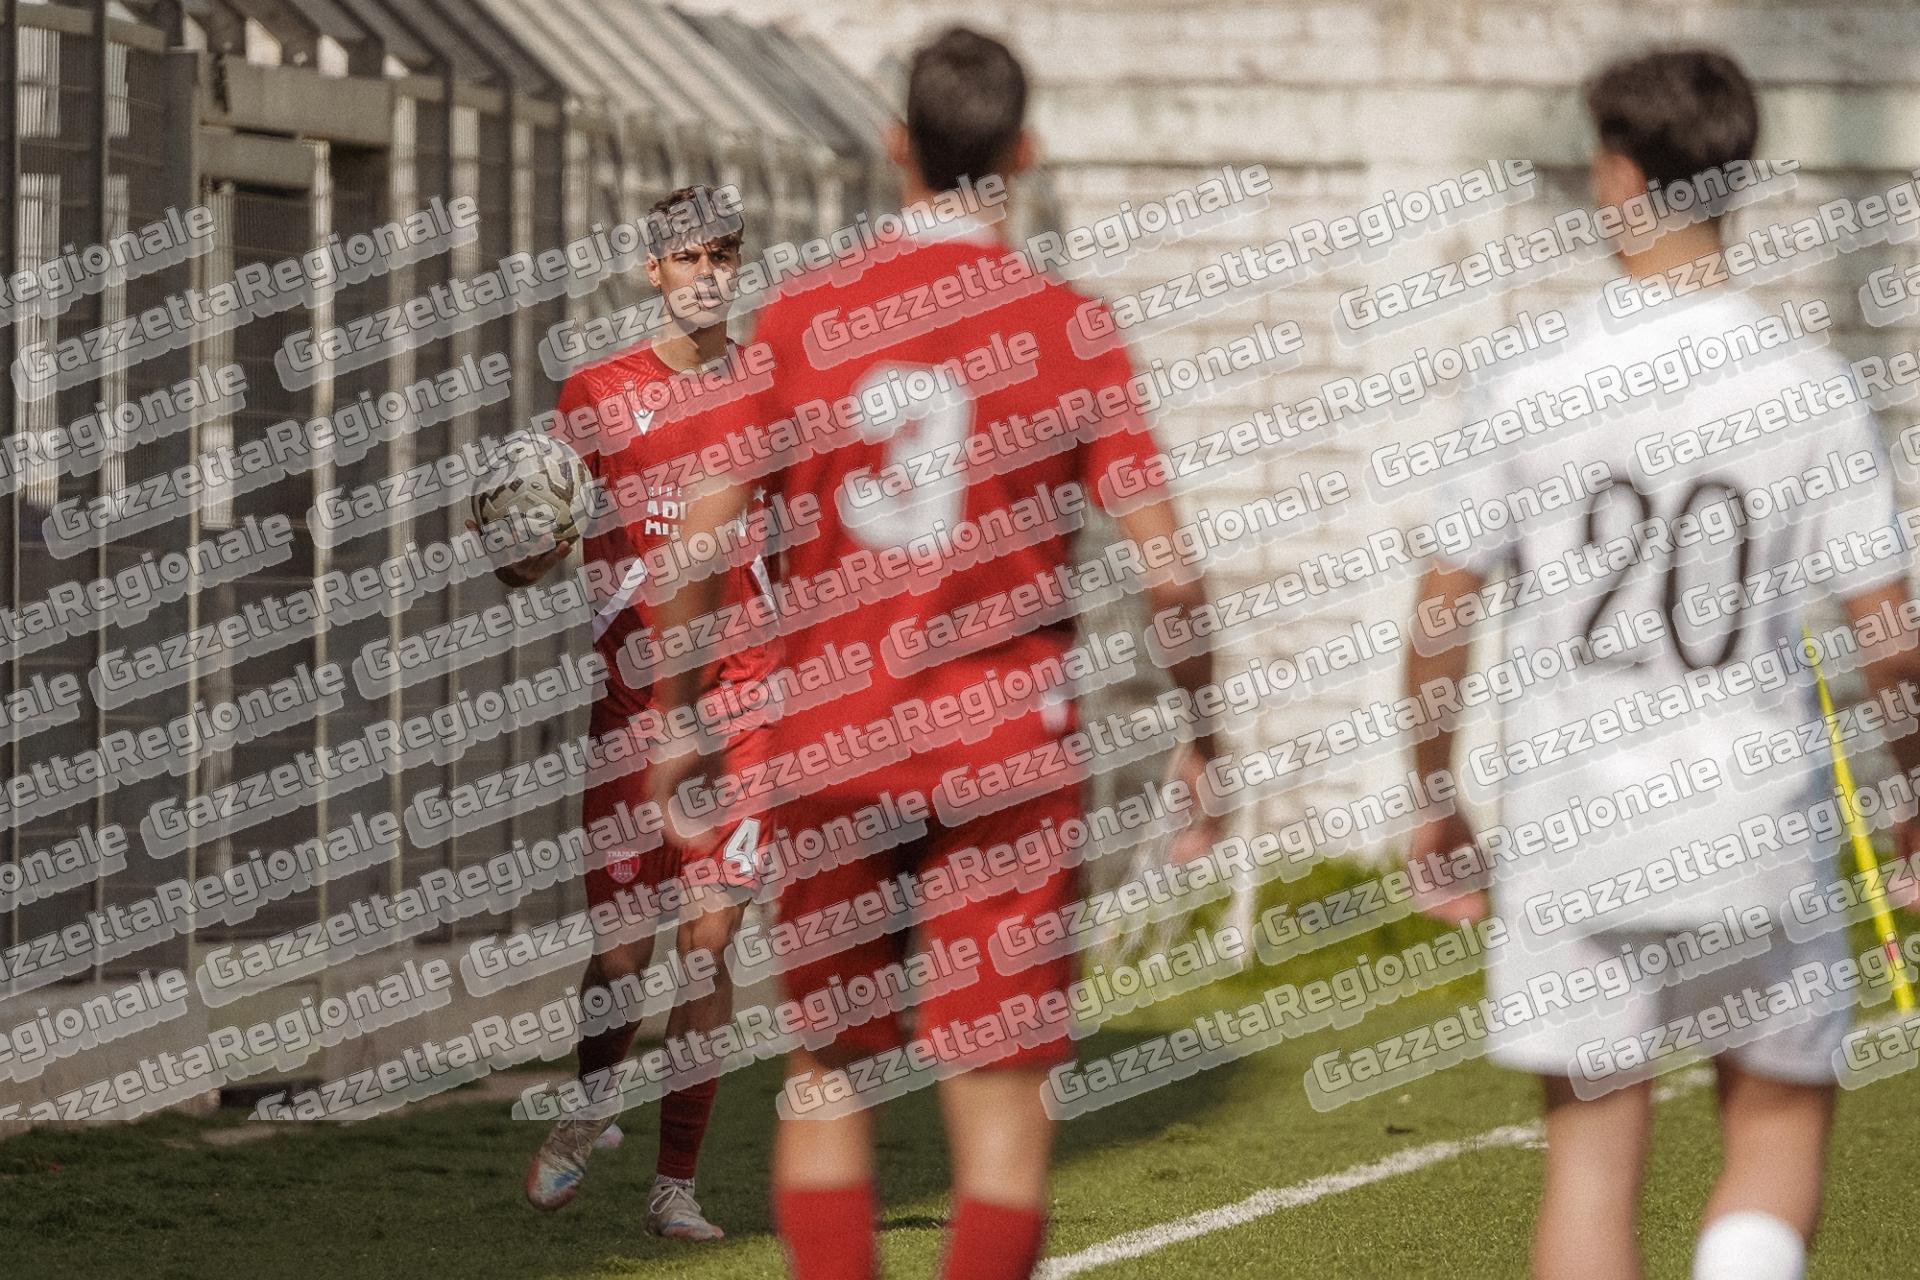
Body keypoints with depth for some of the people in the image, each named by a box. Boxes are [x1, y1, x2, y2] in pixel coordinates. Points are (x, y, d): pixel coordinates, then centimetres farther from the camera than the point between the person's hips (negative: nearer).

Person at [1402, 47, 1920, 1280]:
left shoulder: (1533, 391, -4)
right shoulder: (1808, 388, -6)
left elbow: (1439, 624, -1)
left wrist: (1439, 808, 14)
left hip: (1570, 828, 1)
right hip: (1757, 830, -1)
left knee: (1594, 1144, 9)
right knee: (1780, 1126, 14)